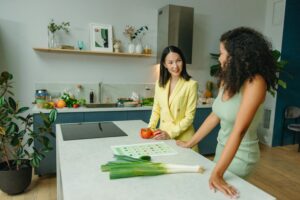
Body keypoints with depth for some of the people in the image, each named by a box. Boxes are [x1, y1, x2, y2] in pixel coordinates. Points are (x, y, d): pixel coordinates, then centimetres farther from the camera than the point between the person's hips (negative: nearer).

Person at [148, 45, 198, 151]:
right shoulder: (160, 83, 2)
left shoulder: (191, 84, -13)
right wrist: (150, 128, -3)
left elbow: (189, 117, -13)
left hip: (182, 139, -4)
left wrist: (170, 133, -17)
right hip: (163, 137, 4)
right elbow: (156, 110, 9)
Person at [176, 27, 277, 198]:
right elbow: (215, 117, 4)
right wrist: (190, 143, 6)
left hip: (241, 155, -7)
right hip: (222, 147, 7)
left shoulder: (255, 82, -25)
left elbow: (239, 131, -31)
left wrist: (217, 173, -33)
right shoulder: (227, 80, -2)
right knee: (214, 192, 22)